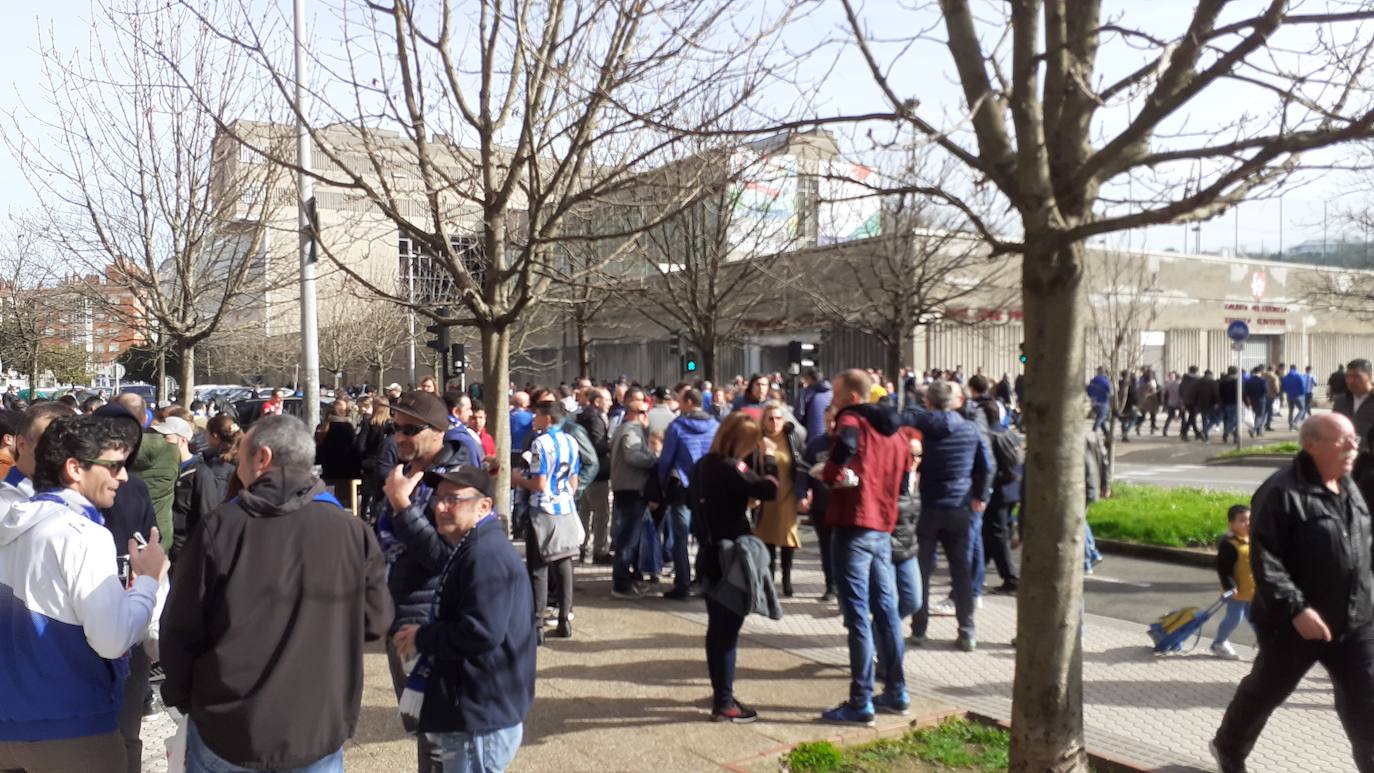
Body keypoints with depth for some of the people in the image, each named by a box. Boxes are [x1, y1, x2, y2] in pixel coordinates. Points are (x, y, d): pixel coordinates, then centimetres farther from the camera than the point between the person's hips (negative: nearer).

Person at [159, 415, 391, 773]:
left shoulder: (219, 526, -10)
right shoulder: (352, 532, -9)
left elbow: (181, 628, -4)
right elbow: (376, 621, 0)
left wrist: (181, 698, 12)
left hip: (225, 728, 0)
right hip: (317, 732, 1)